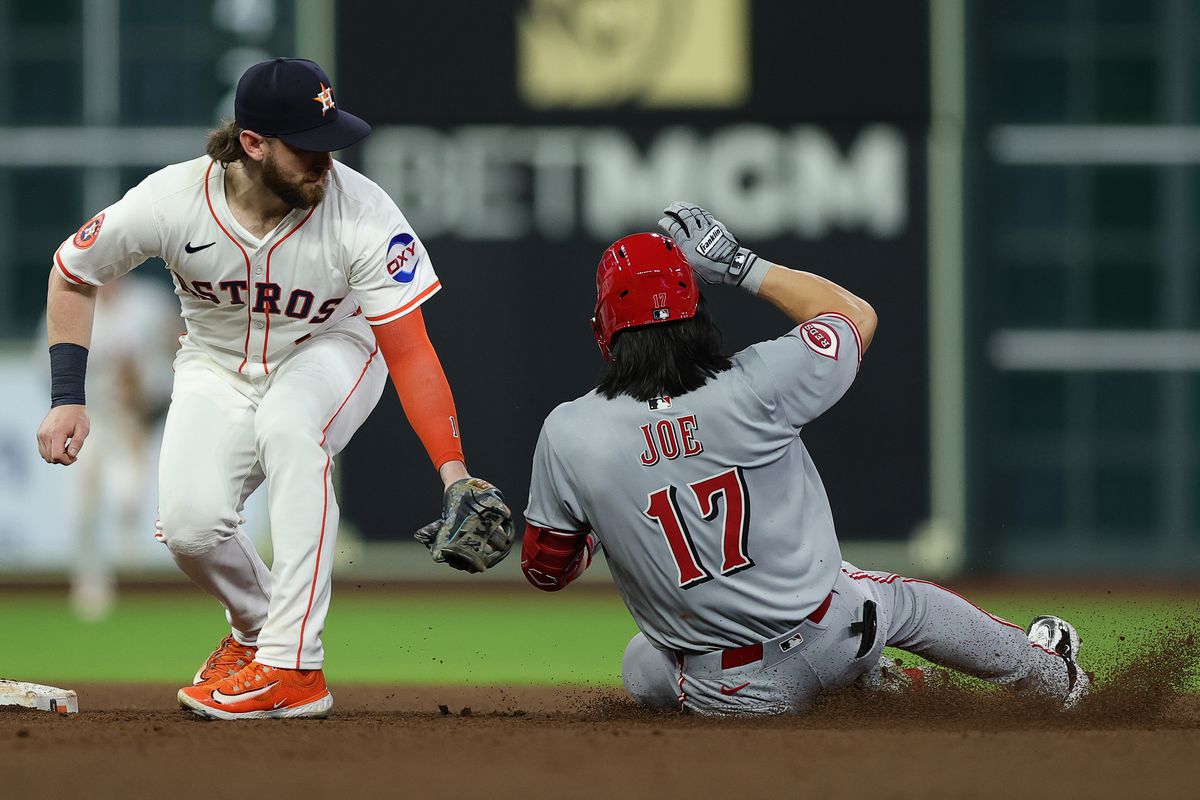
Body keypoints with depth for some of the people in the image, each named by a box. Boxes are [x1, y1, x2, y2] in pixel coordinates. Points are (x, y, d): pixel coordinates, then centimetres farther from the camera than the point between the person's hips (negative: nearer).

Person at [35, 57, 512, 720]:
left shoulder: (363, 213, -30)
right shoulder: (171, 202, -26)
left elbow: (409, 352, -28)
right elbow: (72, 274, -6)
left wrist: (453, 472, -38)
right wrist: (67, 399, -10)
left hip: (330, 351, -1)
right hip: (218, 363, 2)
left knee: (287, 422, -38)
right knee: (190, 522, -24)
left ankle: (293, 667, -36)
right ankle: (256, 625, 13)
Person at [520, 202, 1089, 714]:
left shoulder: (568, 435, -18)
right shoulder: (753, 389, -20)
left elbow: (545, 570, -3)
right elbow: (856, 315, 0)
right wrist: (738, 264, 3)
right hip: (833, 638, 1)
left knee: (640, 669, 35)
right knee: (904, 600, 34)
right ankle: (1050, 674, 58)